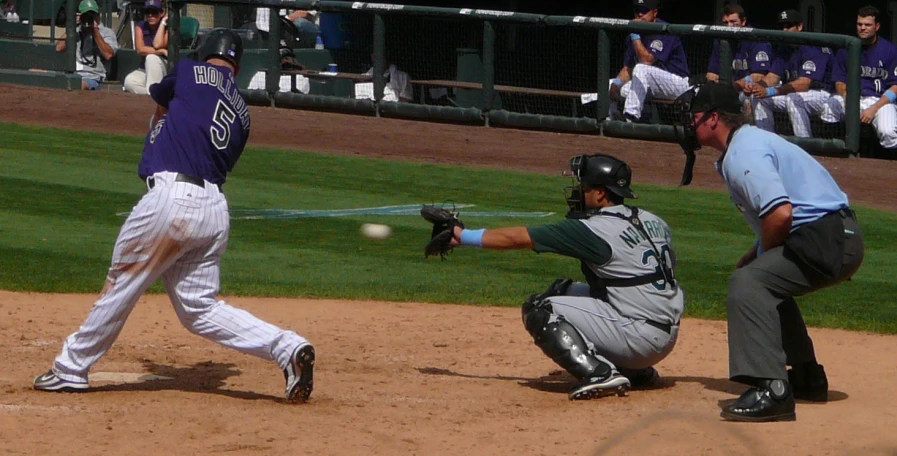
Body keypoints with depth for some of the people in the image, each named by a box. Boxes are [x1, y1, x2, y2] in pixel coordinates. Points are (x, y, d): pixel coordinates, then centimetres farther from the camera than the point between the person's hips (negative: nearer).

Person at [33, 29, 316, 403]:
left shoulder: (190, 71, 6)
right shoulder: (242, 113, 20)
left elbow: (160, 107, 26)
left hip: (172, 195, -6)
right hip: (215, 209, 6)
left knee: (121, 284, 6)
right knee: (200, 308, 10)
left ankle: (70, 369, 15)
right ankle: (286, 347, -5)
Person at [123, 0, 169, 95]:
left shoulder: (167, 28, -6)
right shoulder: (140, 26, 1)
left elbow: (157, 45, -25)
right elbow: (140, 50, -14)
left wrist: (163, 22, -17)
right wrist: (162, 51, -23)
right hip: (144, 70, 2)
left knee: (151, 57, -35)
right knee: (130, 81, -30)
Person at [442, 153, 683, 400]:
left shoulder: (596, 230, -12)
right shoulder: (654, 222, 9)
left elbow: (519, 238, -6)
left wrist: (463, 236, 3)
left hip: (639, 338, -9)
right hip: (668, 336, 9)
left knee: (539, 311, -5)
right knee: (563, 291, 21)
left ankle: (600, 373, -17)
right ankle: (637, 370, 20)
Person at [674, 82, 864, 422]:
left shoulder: (742, 154, -14)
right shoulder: (751, 140, 20)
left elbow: (780, 213, -26)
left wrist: (762, 254, -7)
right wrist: (751, 260, 14)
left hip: (828, 240, -11)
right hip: (836, 239, 11)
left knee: (747, 283, -23)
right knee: (765, 282, 31)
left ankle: (771, 390, -32)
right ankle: (806, 376, 37)